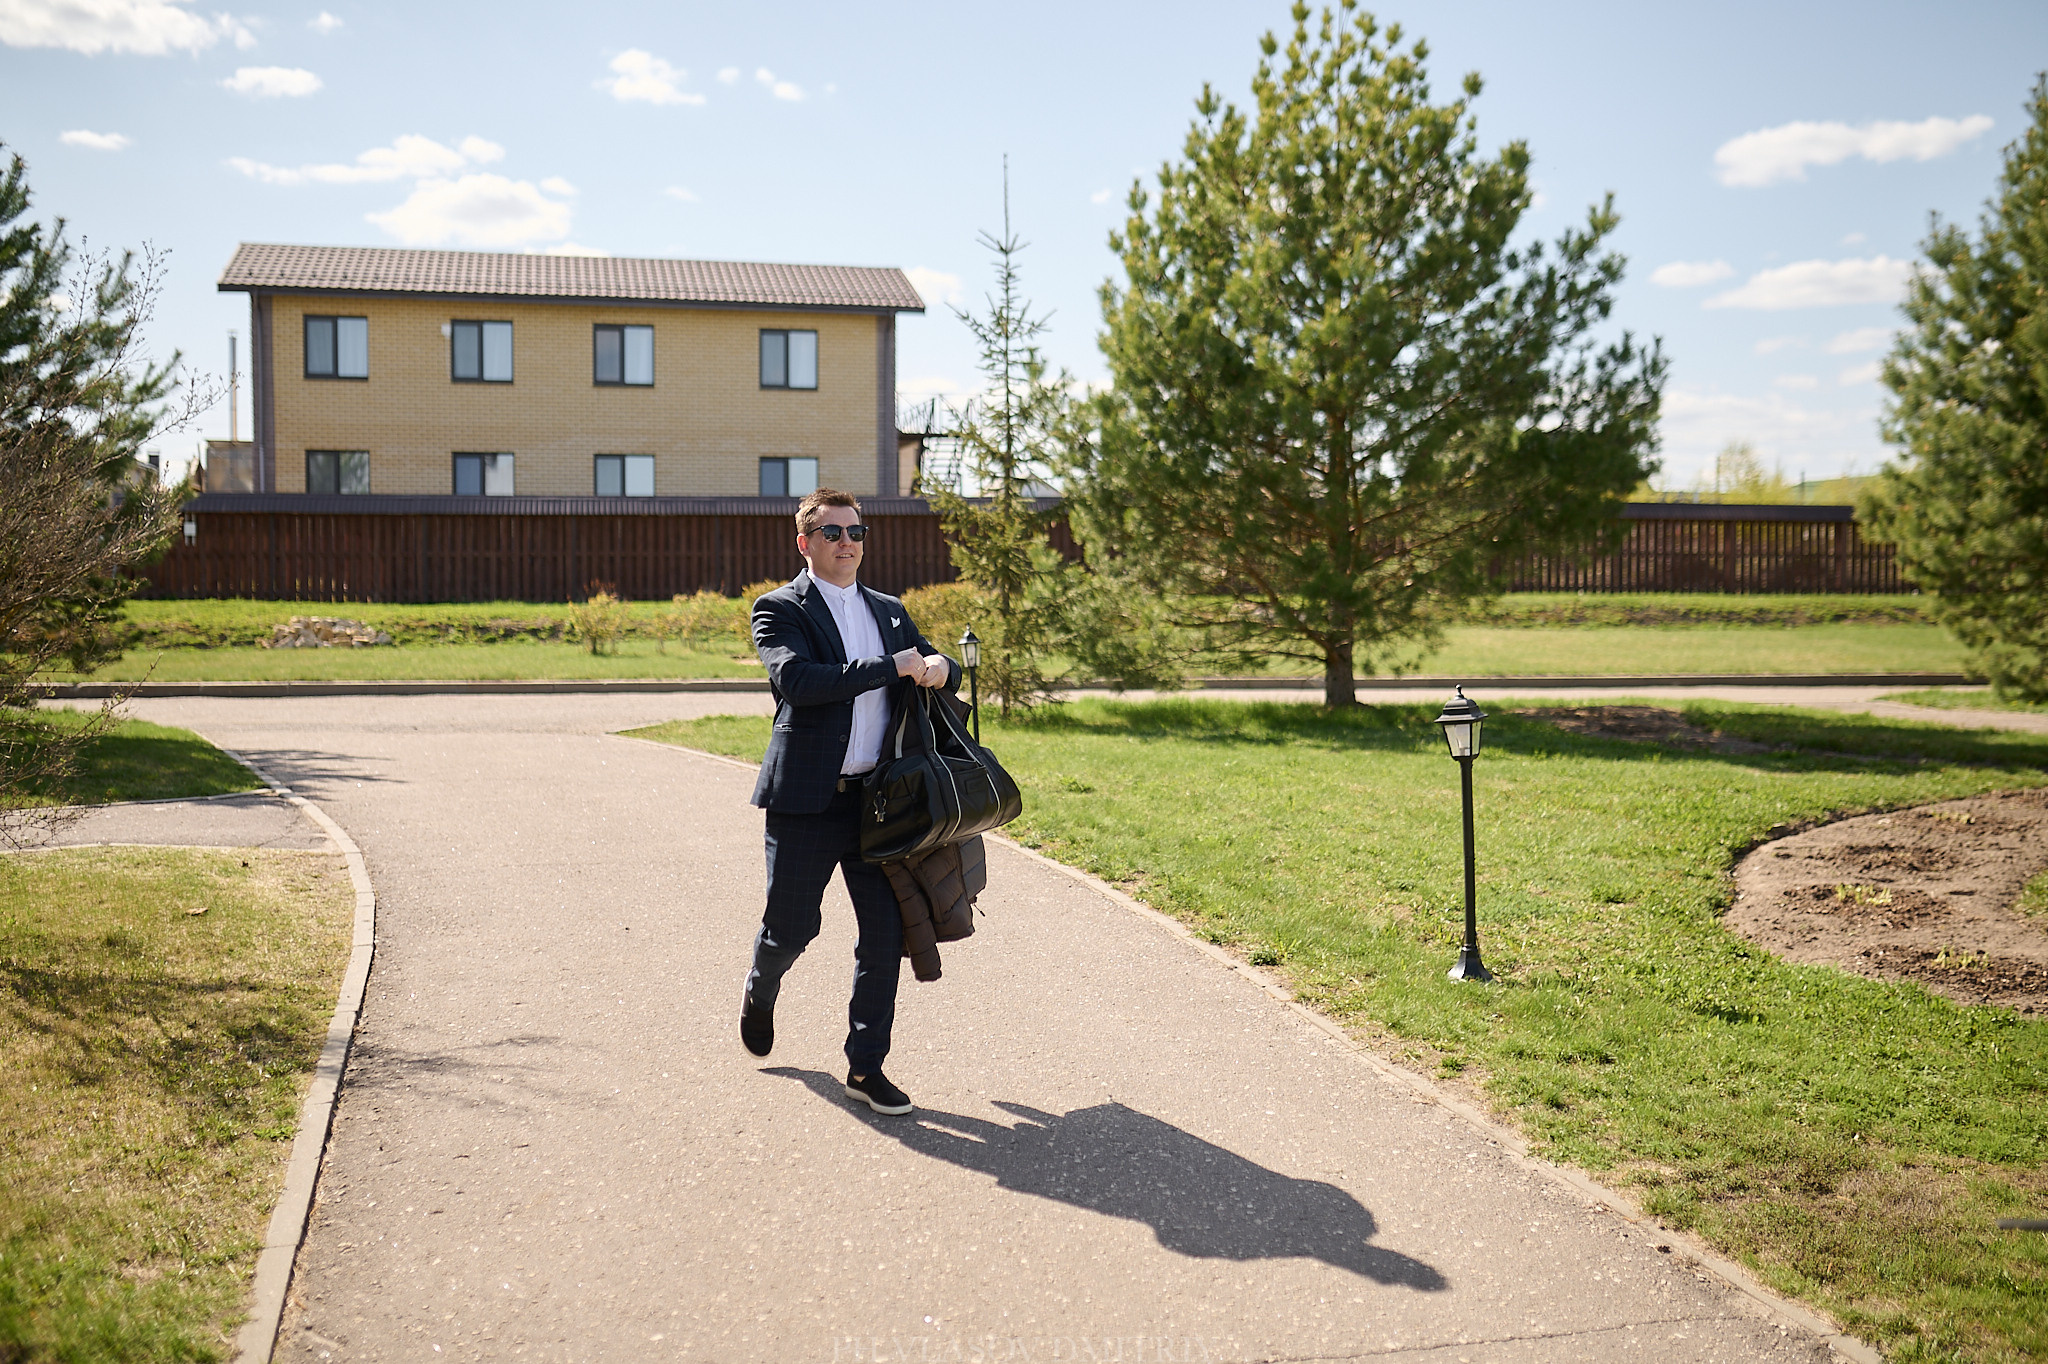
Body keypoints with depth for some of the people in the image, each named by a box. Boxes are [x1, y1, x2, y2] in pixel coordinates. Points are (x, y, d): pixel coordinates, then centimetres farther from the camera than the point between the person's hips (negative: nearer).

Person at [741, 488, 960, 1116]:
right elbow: (796, 680, -22)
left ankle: (865, 1067, 13)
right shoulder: (779, 609, -4)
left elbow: (946, 673, 22)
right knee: (791, 928, 8)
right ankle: (760, 993, 43)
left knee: (885, 933, 1)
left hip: (878, 799, 4)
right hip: (807, 800, -4)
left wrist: (937, 665, -4)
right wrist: (892, 667, -20)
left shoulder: (889, 611, 15)